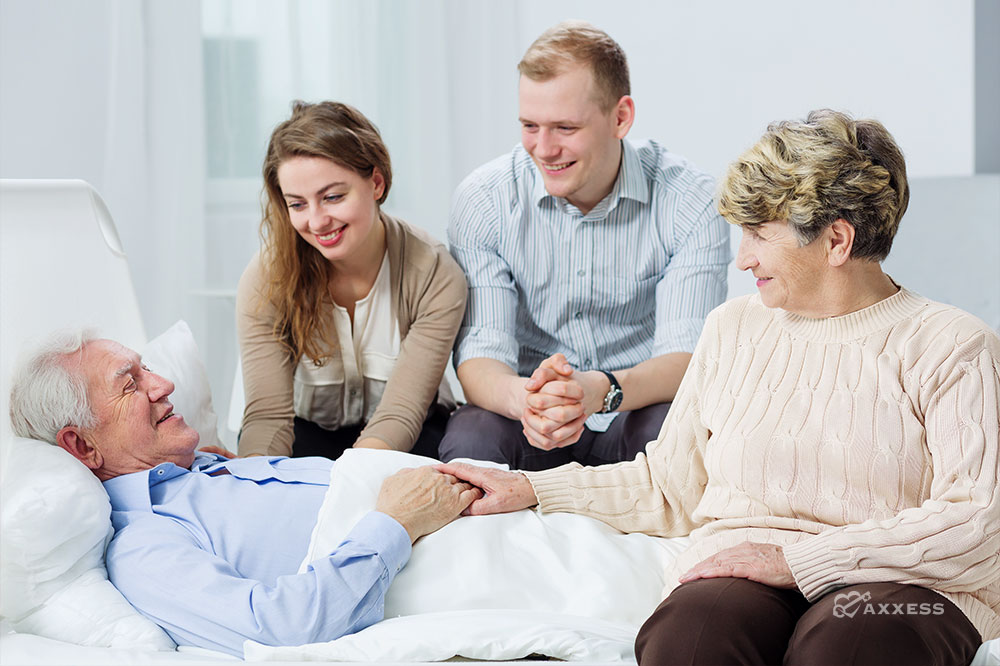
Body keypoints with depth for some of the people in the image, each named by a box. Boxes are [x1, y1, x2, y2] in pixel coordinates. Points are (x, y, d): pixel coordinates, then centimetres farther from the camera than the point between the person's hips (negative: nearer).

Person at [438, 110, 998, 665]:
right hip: (739, 572, 3)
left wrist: (794, 558, -14)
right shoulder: (734, 328, 20)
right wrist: (532, 489, 21)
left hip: (903, 583, -3)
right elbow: (672, 484, 27)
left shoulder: (952, 347, 3)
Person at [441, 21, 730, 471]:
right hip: (526, 418, 0)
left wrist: (603, 390, -42)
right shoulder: (483, 201, -8)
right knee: (470, 439, -33)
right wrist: (522, 397, -40)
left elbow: (685, 358, -18)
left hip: (639, 410, 0)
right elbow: (478, 355, -13)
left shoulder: (690, 203, -10)